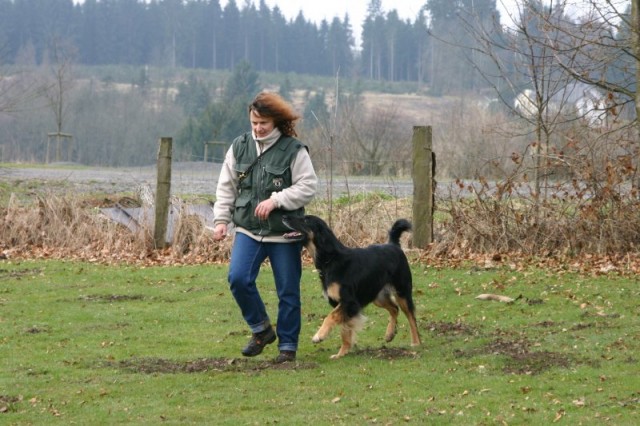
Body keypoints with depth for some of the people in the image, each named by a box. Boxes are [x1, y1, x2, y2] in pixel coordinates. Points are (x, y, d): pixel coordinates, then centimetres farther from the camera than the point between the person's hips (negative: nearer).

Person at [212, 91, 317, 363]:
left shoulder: (294, 150, -7)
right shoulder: (239, 147, 5)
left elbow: (308, 187, -10)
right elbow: (226, 187, 12)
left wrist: (275, 200, -20)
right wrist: (222, 219, 3)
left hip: (284, 232, -3)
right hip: (248, 229, 3)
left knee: (288, 291, 3)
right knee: (238, 278, -14)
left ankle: (287, 345, 17)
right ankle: (261, 329, 8)